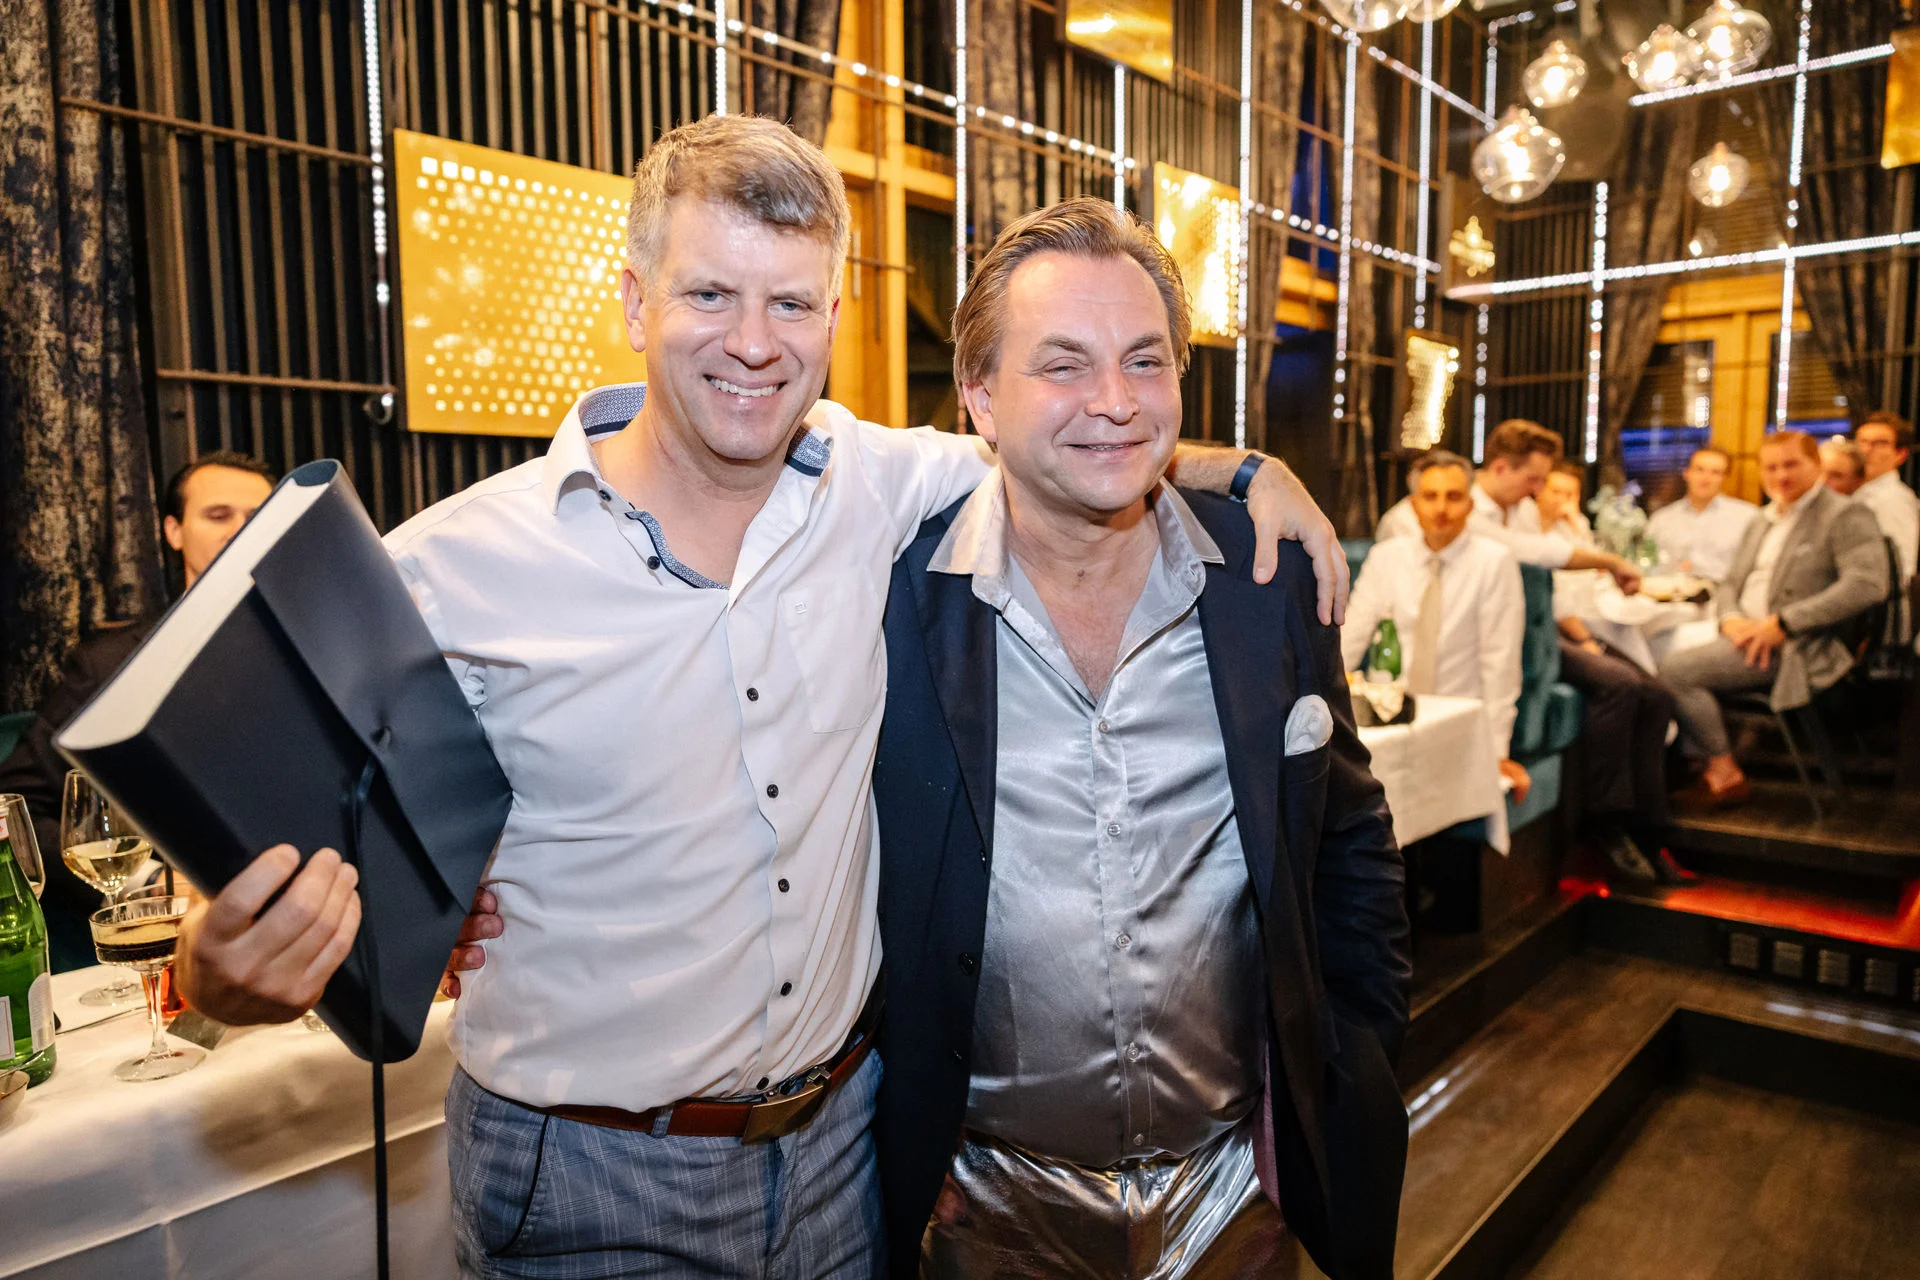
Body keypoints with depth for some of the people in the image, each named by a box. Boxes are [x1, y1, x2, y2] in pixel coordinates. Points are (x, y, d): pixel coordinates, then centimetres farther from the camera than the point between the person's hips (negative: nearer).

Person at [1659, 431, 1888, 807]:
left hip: (1799, 649, -8)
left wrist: (1782, 624, -22)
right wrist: (1730, 619, -3)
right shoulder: (1762, 523, 22)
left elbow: (1867, 585, -19)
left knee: (1678, 670, -23)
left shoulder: (1845, 516, -4)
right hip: (1746, 635, 8)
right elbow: (1731, 584, 22)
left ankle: (1725, 773, -8)